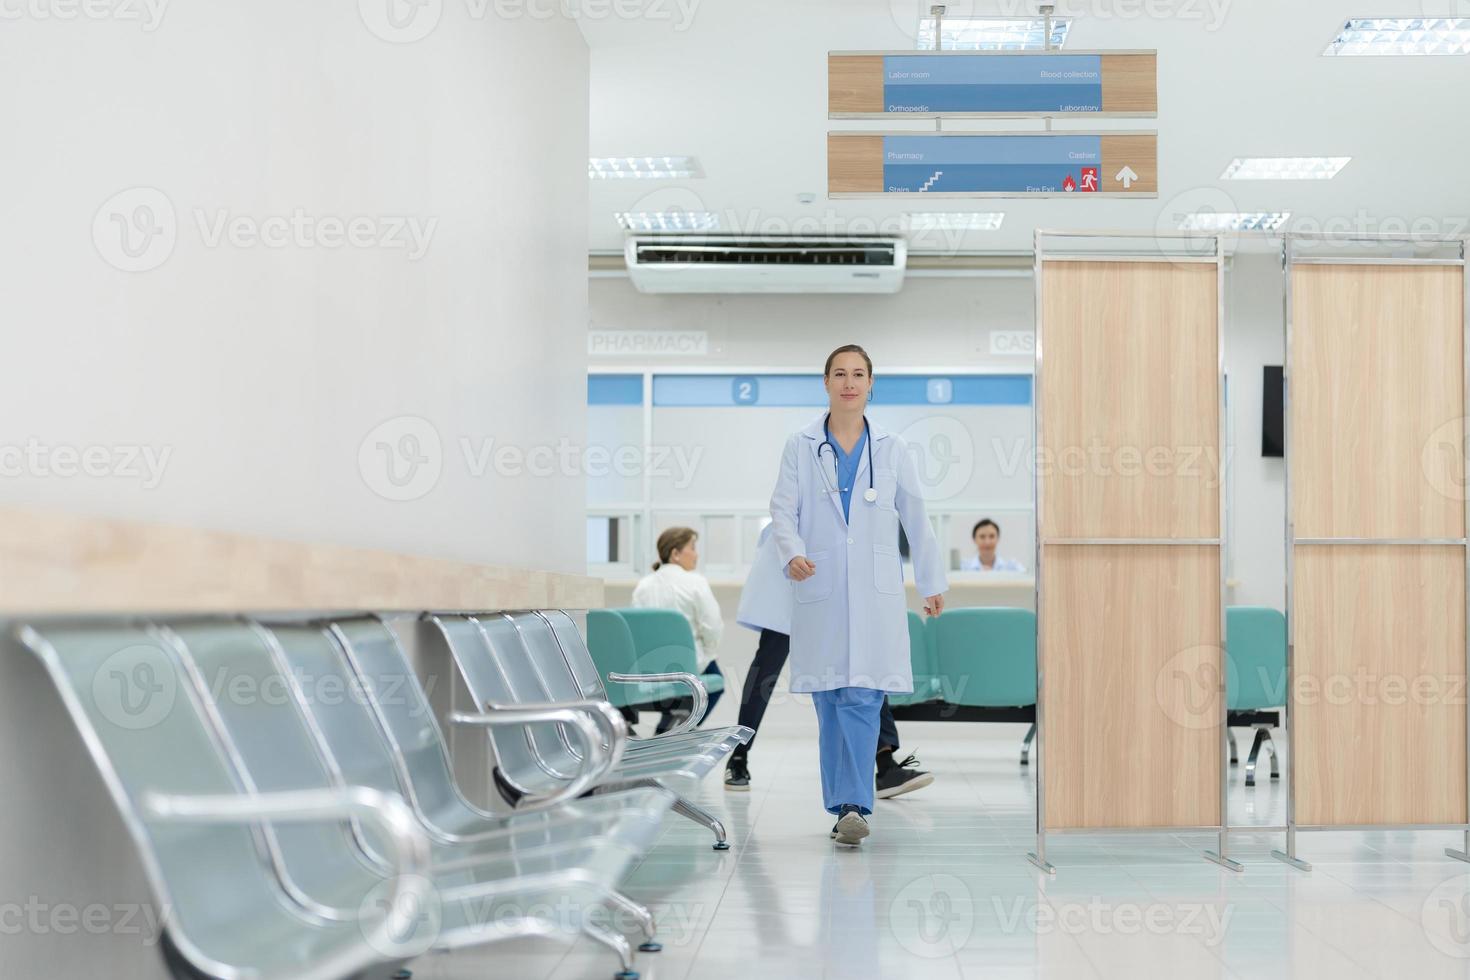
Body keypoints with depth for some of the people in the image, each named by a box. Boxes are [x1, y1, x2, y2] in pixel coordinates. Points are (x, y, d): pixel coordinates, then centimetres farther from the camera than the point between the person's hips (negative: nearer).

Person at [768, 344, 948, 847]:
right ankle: (844, 806, 14)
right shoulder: (800, 447, 5)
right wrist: (792, 554, -21)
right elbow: (783, 510, -1)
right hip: (820, 589, 1)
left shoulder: (891, 449, 7)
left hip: (875, 591, 0)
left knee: (862, 698, -11)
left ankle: (853, 806, -15)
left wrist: (933, 582, 17)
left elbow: (916, 519, 13)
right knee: (830, 702, 4)